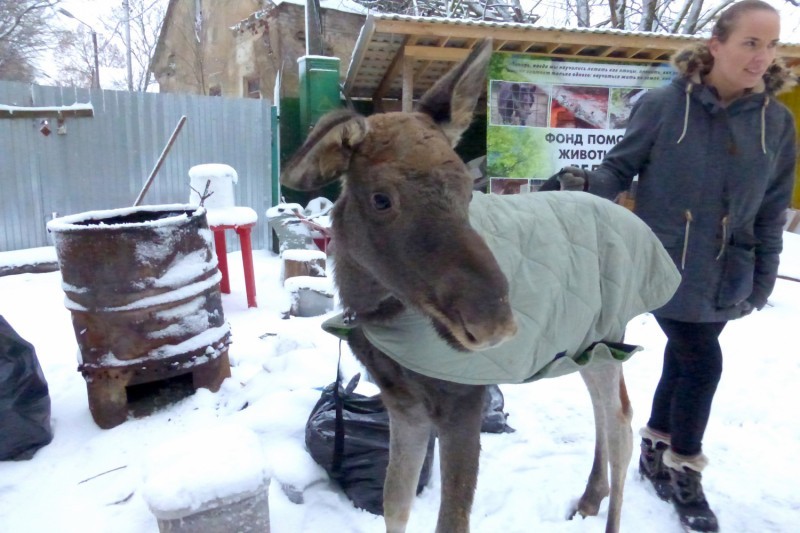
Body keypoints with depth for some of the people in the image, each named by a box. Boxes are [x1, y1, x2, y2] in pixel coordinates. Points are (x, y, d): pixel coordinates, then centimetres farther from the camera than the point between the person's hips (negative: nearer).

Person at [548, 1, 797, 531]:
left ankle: (656, 450, 38)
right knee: (702, 363, -2)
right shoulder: (663, 105, -11)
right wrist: (586, 185, -29)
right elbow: (621, 168, -7)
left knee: (683, 360, 16)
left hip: (724, 275, 5)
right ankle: (684, 473, 23)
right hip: (664, 265, -4)